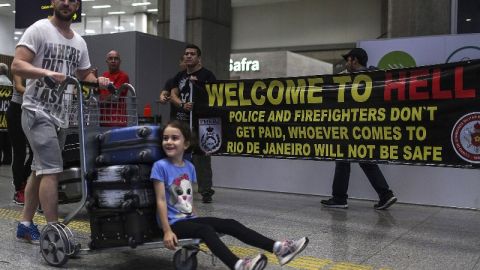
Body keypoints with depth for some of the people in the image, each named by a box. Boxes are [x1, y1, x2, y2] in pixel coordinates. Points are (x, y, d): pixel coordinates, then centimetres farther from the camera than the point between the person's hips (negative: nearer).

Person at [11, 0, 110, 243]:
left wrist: (97, 81, -1)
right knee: (52, 169, -14)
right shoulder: (39, 30, -7)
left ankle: (25, 225, 24)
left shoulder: (79, 42, 13)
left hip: (60, 114, 8)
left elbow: (84, 75, 21)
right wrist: (46, 72, -32)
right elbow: (17, 65, -15)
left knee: (40, 170, 13)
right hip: (37, 111, -7)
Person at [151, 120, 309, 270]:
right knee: (205, 230, -34)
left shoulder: (189, 167, 7)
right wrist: (167, 231, -20)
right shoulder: (161, 166, -12)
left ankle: (277, 248, -14)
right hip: (173, 223, -7)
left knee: (231, 224, -8)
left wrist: (195, 217, 16)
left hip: (189, 218, 7)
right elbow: (161, 201, -15)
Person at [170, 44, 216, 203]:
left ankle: (206, 191, -2)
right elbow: (173, 95, 12)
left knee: (201, 156, -6)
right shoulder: (179, 76, 18)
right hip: (181, 122, 6)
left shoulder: (207, 75, 1)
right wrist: (183, 105, -8)